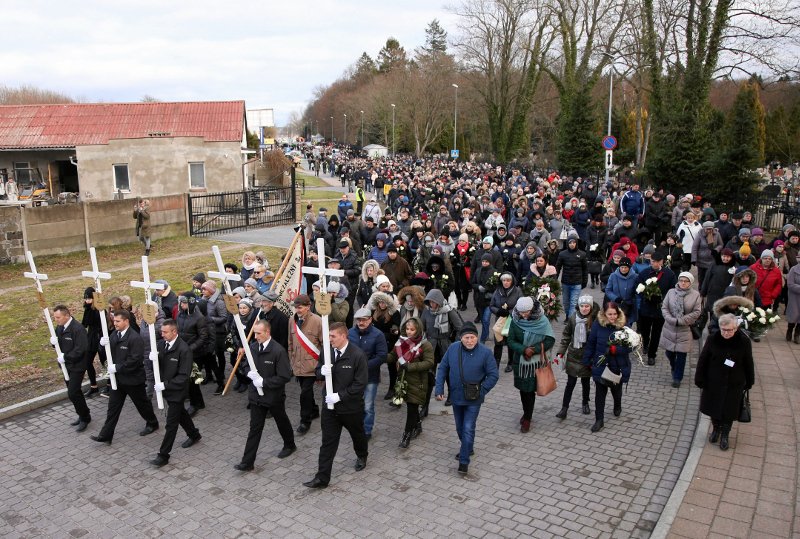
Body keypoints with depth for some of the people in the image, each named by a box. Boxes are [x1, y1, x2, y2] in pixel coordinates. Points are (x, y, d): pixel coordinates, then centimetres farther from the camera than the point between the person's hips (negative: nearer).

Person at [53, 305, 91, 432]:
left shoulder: (78, 329, -22)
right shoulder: (59, 328, 5)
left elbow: (81, 349, -26)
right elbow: (59, 343, 15)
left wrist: (65, 357, -22)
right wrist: (54, 342, -7)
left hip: (77, 366, -9)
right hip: (66, 365, 9)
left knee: (73, 393, -9)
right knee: (74, 392, 17)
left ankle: (85, 418, 7)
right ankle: (83, 415, 31)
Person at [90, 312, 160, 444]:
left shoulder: (135, 338, -22)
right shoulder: (114, 334, 3)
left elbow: (135, 360, -26)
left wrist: (117, 367, -24)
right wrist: (103, 344, -14)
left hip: (133, 379, -7)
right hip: (118, 378, 7)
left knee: (142, 403, 12)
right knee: (113, 406, 8)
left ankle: (152, 424, 34)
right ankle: (105, 435, 13)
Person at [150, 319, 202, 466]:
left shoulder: (184, 350, -23)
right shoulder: (162, 344, -3)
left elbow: (184, 376, -23)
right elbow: (157, 366, 2)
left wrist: (165, 385, -27)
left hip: (177, 391, -7)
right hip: (166, 388, 7)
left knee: (171, 424, 1)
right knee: (180, 413, 25)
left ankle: (163, 455, 11)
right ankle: (194, 435, 46)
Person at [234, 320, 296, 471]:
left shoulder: (278, 351, -22)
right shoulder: (252, 346, -3)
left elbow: (285, 377, -22)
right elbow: (247, 365, 13)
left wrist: (263, 382, -23)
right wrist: (249, 372, -10)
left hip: (274, 396, -4)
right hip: (256, 395, 4)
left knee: (282, 422, 19)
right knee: (255, 428, 7)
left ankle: (290, 445, 44)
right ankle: (247, 462, 11)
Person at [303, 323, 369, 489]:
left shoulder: (358, 356, -21)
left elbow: (360, 384, -21)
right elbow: (318, 373, 7)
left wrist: (339, 396, -25)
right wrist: (322, 371, -18)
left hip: (351, 407, -3)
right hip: (330, 405, 3)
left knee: (357, 435, 22)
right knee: (328, 442, 5)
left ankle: (362, 456, 52)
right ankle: (322, 478, 12)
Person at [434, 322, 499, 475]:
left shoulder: (485, 352, -16)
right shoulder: (452, 349, -8)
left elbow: (493, 375, -9)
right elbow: (442, 368, 1)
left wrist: (482, 391, -15)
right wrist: (439, 388, -6)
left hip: (473, 400, -4)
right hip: (456, 397, 4)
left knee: (468, 429, -4)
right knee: (460, 427, 20)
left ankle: (464, 461, 9)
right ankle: (467, 449, 45)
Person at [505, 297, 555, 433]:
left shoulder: (542, 321, -12)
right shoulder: (515, 321, -5)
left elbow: (550, 341, -10)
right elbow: (511, 341, -4)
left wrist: (533, 349, -20)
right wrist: (523, 349, -20)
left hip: (535, 361, -3)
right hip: (520, 361, 3)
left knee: (530, 390, 1)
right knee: (523, 389, 14)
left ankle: (527, 419, 15)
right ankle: (526, 413, 35)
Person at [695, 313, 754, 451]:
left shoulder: (744, 342, -15)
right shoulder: (712, 339, -14)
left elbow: (748, 363, -2)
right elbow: (702, 360, -6)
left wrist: (749, 382, 4)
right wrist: (700, 379, -3)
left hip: (734, 384, -1)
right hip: (713, 382, 1)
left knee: (729, 410, 11)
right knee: (713, 408, 16)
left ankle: (725, 435, 32)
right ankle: (716, 429, 42)